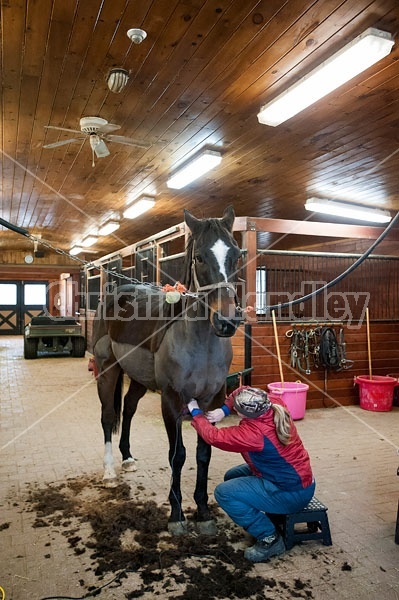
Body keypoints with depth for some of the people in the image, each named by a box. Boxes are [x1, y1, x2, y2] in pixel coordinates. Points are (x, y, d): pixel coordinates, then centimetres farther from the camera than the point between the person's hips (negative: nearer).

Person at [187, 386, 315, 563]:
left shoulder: (254, 433, -32)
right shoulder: (275, 406, -11)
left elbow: (214, 437, -23)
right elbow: (244, 391, 5)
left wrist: (196, 413, -7)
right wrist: (224, 410, -8)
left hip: (292, 493, -9)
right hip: (298, 476, 9)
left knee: (224, 493, -12)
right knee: (232, 476, 15)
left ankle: (269, 538, -1)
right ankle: (274, 520, 20)